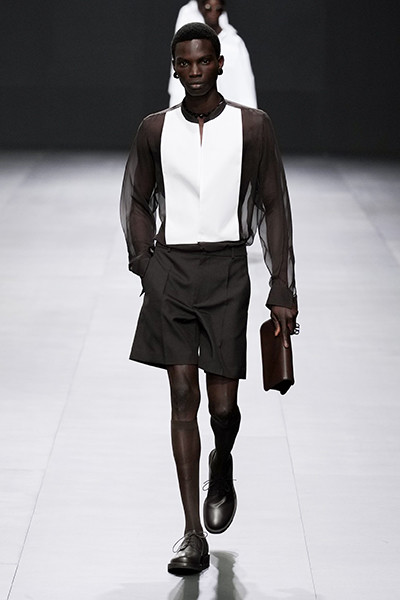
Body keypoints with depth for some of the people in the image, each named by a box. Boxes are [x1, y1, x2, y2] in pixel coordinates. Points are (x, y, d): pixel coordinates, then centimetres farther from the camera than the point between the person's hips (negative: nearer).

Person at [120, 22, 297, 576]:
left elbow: (273, 208, 3)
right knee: (183, 397, -4)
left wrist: (282, 290, -1)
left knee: (222, 402, -1)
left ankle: (222, 465, 37)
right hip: (170, 270, 1)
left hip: (226, 270, -1)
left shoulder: (252, 127, 0)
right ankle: (194, 536, -2)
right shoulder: (155, 130, 5)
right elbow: (137, 202, 18)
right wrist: (144, 264, 5)